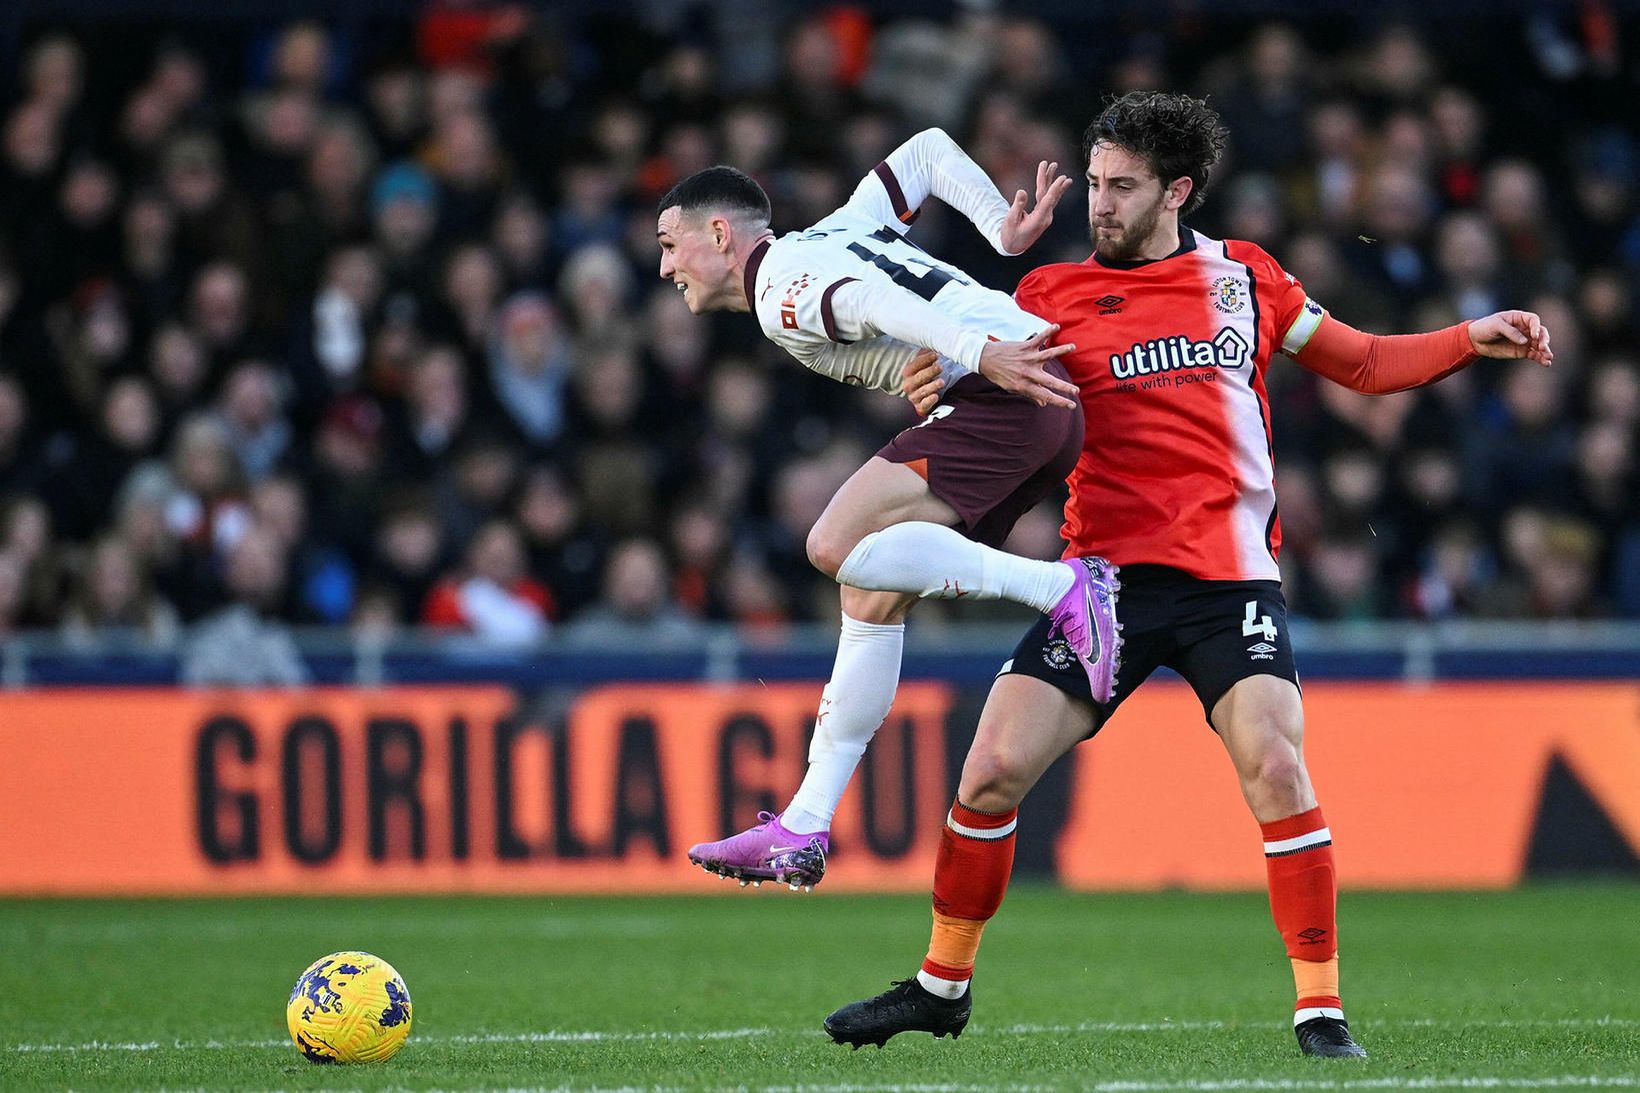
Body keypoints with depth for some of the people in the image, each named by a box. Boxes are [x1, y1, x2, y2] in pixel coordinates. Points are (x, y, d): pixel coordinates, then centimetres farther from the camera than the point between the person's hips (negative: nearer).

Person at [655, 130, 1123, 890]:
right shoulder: (833, 234, 27)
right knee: (872, 595, 11)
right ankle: (803, 829, 9)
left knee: (837, 547, -20)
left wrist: (985, 356, -33)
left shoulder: (779, 292, -1)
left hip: (1005, 396, -10)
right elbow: (927, 150, 31)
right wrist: (1005, 235, 19)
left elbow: (872, 305, -20)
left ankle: (1062, 589, -17)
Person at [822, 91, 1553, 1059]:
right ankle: (943, 987, 14)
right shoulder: (1052, 296, 7)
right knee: (994, 770, -6)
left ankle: (1321, 1007, -10)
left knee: (1276, 768, -20)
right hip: (1109, 571, 1)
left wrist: (1471, 340, 6)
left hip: (1231, 578, -1)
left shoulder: (1245, 277, 10)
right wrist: (946, 403, -16)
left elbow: (1364, 366, 19)